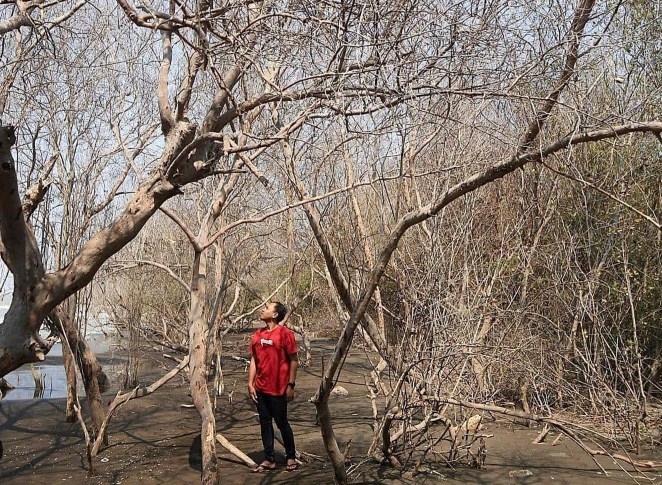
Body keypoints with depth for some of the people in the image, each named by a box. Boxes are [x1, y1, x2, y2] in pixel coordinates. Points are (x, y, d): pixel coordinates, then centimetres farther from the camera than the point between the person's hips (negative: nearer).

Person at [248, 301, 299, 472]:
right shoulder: (258, 334, 7)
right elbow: (253, 360, 10)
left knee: (282, 423, 5)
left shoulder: (285, 333, -10)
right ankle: (269, 460, 20)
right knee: (265, 423, 10)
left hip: (278, 389, -6)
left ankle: (291, 457, 21)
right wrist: (250, 384, 4)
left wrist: (291, 385, -11)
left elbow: (294, 360, -8)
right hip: (260, 389, 6)